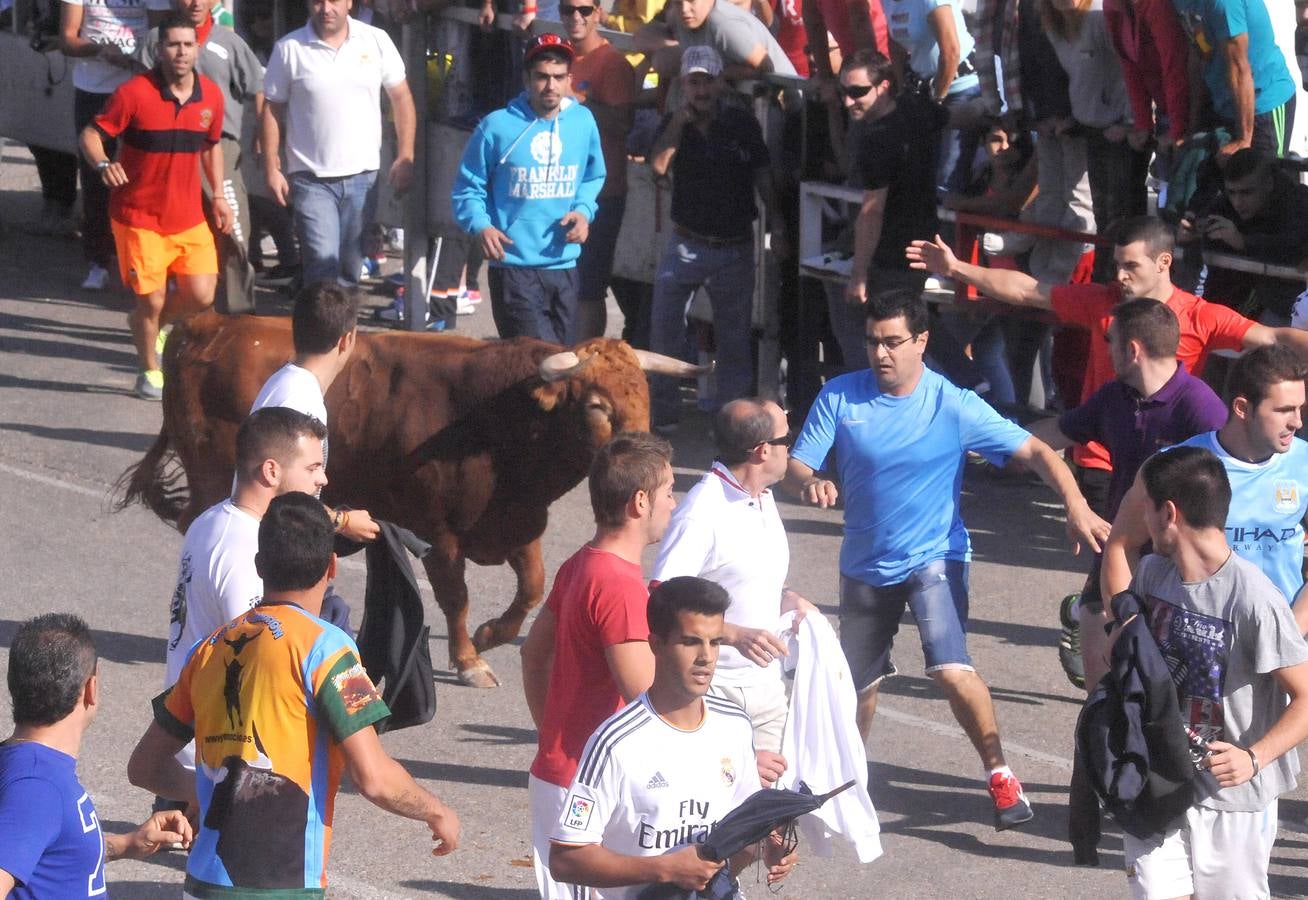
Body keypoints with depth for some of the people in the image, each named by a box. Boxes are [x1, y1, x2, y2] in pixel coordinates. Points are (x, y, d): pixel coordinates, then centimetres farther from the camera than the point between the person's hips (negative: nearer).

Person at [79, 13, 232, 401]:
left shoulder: (211, 95, 0)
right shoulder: (135, 93, -15)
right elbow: (91, 134, -12)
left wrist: (218, 195, 12)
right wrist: (102, 164, -32)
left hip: (189, 217, 4)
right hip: (140, 218, -4)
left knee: (202, 296, -1)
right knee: (152, 299, -1)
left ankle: (146, 322, 30)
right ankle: (150, 372, 23)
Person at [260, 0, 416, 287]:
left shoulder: (376, 41, 1)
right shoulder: (289, 49, -3)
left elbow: (401, 98, 8)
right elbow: (271, 109, 1)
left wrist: (405, 158, 2)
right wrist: (271, 169, -4)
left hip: (363, 176, 2)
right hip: (311, 179, -2)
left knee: (352, 268, 10)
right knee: (323, 265, -12)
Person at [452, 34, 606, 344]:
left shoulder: (583, 122, 5)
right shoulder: (497, 126, -7)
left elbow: (593, 178, 20)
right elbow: (468, 189, 0)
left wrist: (583, 211, 0)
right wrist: (481, 226, -18)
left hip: (564, 266, 5)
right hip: (513, 268, -5)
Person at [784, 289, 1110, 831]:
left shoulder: (954, 407, -15)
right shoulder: (839, 397, -7)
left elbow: (1035, 451, -15)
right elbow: (794, 465, -7)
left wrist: (1077, 507, -31)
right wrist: (809, 482, -32)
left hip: (933, 558, -4)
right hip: (864, 563, 4)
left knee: (952, 670, -24)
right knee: (857, 683, 15)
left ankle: (1000, 775, -6)